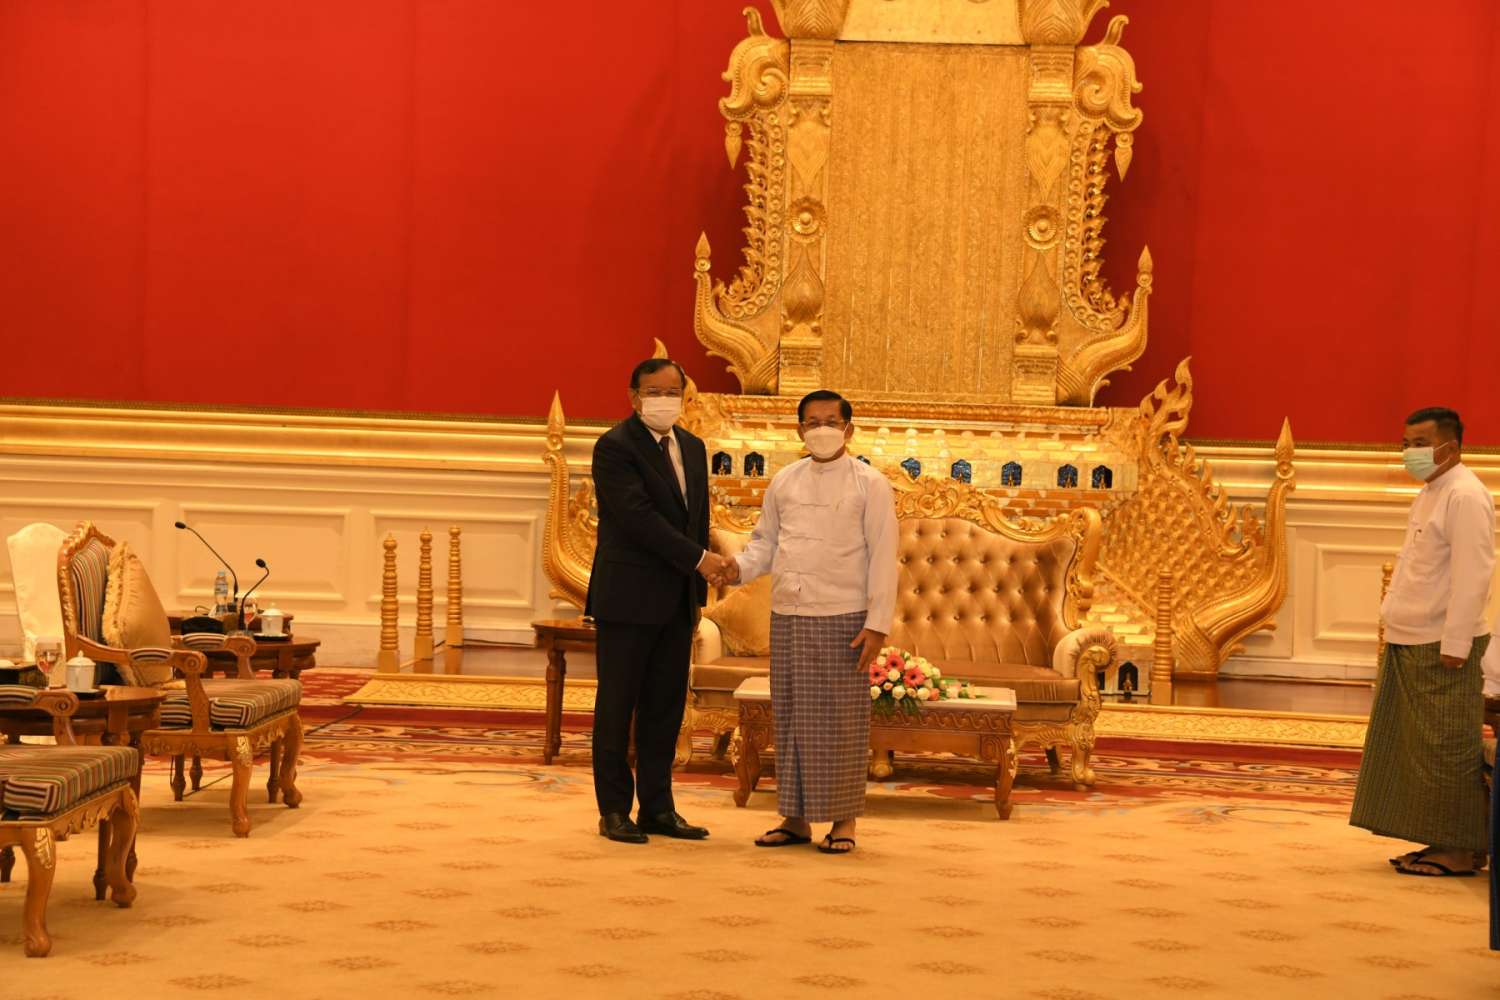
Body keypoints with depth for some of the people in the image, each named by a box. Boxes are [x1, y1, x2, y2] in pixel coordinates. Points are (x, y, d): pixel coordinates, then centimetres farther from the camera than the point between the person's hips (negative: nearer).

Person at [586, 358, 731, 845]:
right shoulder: (615, 447, -10)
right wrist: (698, 559, -16)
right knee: (617, 706, 0)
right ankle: (614, 810, 6)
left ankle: (657, 808, 15)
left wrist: (697, 593, 12)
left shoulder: (693, 448, 14)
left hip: (676, 601, 7)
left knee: (666, 707, 8)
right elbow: (638, 517, -18)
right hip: (629, 598, -7)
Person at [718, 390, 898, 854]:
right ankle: (795, 818, 15)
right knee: (790, 717, 7)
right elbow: (766, 541, 17)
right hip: (788, 615, 4)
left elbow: (883, 556, -4)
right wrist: (740, 568, -5)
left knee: (841, 720, -2)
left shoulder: (869, 484, -1)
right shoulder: (784, 481, 11)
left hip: (842, 618, -4)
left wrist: (877, 624, -10)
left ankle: (843, 821, 7)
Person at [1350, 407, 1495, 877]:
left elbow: (1471, 577, -20)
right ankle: (1441, 843, 19)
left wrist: (1454, 645, -23)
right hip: (1411, 643, 10)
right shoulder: (1429, 494, 17)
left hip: (1442, 648, -10)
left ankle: (1459, 852, 3)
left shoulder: (1465, 497, -15)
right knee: (1415, 746, 12)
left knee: (1446, 750, -4)